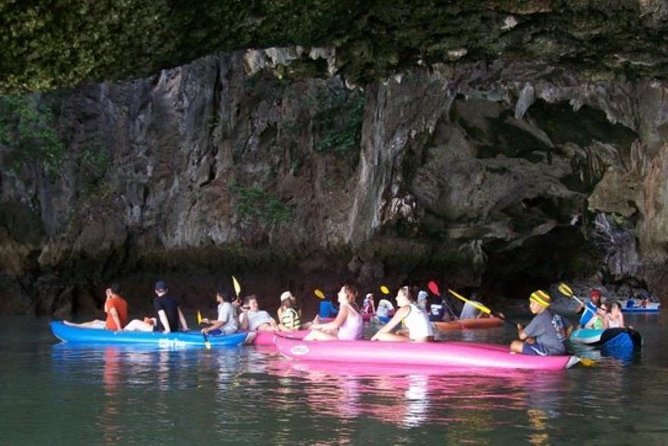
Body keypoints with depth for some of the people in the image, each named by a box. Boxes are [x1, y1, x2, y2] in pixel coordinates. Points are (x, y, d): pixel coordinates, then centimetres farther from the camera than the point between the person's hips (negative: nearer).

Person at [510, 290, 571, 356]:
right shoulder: (555, 315, 8)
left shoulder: (539, 319, -15)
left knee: (515, 345, -8)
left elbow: (522, 336, -11)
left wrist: (520, 328, 11)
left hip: (548, 352, -9)